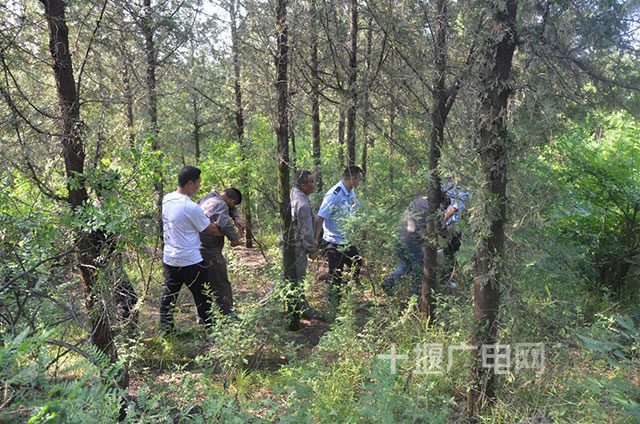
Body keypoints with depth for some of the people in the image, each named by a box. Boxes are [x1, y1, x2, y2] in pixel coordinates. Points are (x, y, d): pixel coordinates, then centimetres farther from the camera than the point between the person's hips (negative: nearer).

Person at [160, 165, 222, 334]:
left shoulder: (166, 199, 1)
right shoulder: (191, 208, -23)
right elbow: (211, 229, -13)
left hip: (169, 258, 7)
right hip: (190, 261, -7)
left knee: (169, 294, 20)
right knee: (202, 296, 6)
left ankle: (165, 327, 30)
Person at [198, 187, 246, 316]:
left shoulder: (207, 197, 11)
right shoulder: (220, 204, -19)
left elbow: (230, 209, 23)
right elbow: (224, 223, -37)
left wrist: (237, 218, 3)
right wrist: (235, 238, -20)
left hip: (198, 249, 10)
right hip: (209, 252, -10)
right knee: (222, 286, 2)